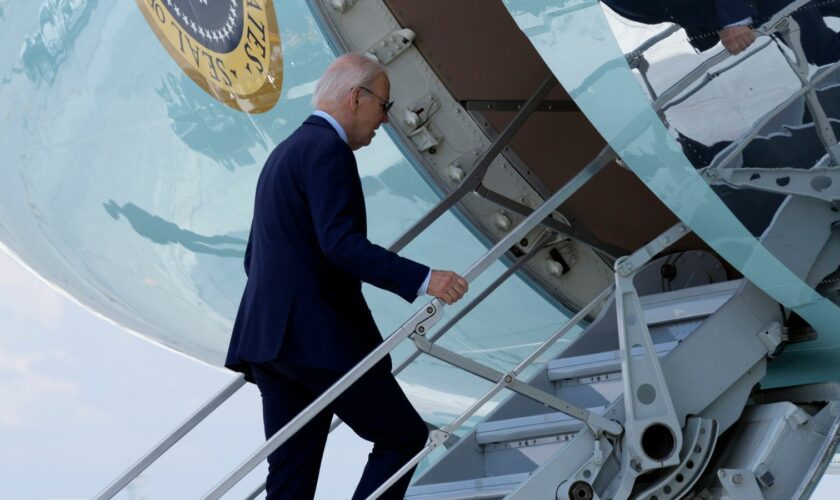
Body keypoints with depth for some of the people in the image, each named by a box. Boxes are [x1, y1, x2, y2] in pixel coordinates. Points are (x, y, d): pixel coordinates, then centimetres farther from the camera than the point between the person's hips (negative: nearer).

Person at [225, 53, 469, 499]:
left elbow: (255, 257, 25)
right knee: (404, 435, 2)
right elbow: (340, 242, -23)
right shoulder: (327, 148, -10)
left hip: (269, 335, 10)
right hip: (321, 336, -10)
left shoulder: (283, 153, 22)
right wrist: (422, 279, -27)